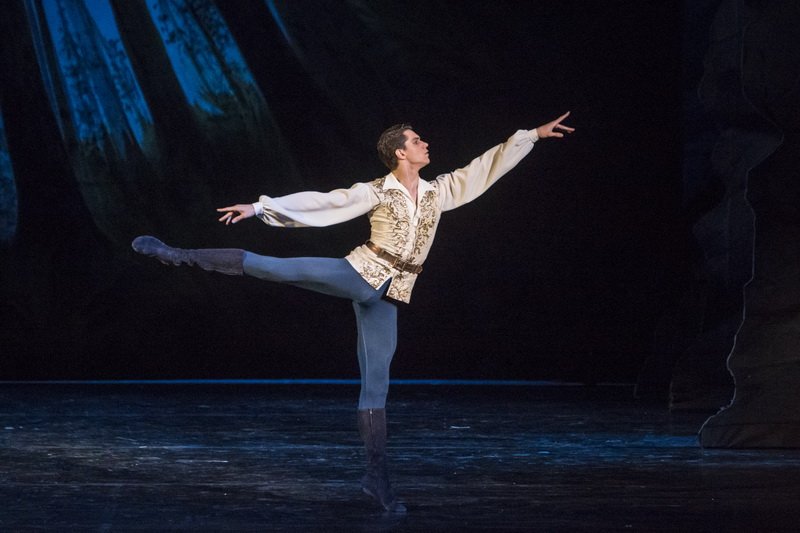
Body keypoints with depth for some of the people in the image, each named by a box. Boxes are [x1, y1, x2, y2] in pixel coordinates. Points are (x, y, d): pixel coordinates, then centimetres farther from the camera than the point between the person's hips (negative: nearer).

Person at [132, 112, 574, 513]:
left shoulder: (440, 191, 12)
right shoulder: (376, 193, 0)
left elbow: (488, 166, 15)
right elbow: (319, 204, -5)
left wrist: (534, 134, 15)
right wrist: (261, 207, -11)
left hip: (386, 298, 3)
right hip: (358, 274, -3)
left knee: (376, 382, 2)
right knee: (272, 268, -19)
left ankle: (376, 476, 3)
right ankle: (178, 256, -17)